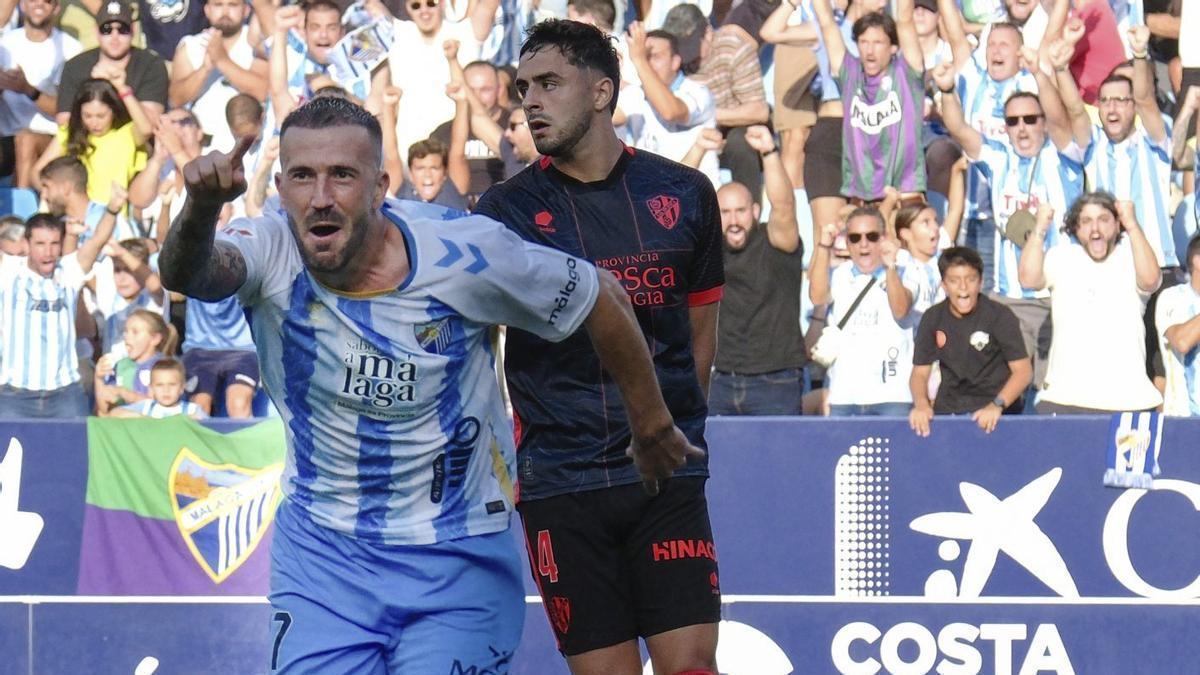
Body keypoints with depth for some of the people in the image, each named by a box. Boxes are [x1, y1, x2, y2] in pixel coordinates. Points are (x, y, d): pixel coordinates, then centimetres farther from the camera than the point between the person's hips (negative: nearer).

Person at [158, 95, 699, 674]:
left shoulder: (464, 256, -16)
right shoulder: (273, 252, -15)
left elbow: (601, 299, -1)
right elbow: (189, 274, -37)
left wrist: (652, 427, 12)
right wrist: (201, 210, -61)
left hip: (455, 560, -1)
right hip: (322, 553, 1)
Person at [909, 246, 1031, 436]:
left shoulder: (1000, 316, -5)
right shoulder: (933, 319, 4)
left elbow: (1023, 370, -8)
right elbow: (920, 373, 8)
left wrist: (997, 405, -22)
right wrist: (921, 404, -13)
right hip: (947, 410, 4)